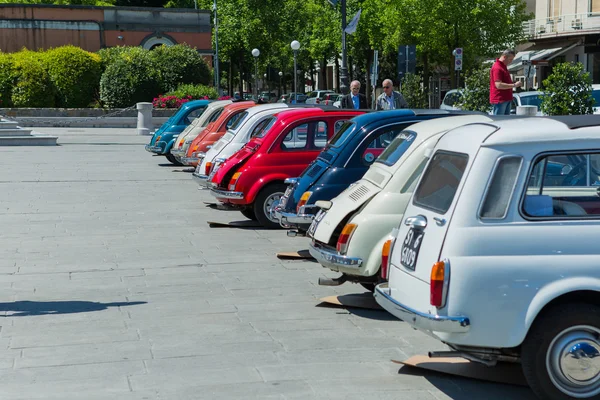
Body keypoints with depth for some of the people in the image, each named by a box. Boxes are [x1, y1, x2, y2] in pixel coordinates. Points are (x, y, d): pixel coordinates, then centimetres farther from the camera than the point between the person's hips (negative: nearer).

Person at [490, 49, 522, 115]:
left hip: (506, 99, 10)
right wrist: (514, 85, -19)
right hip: (499, 100, -10)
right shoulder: (497, 68, -16)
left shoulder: (503, 66, 18)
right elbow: (498, 85, -24)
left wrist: (513, 84, 16)